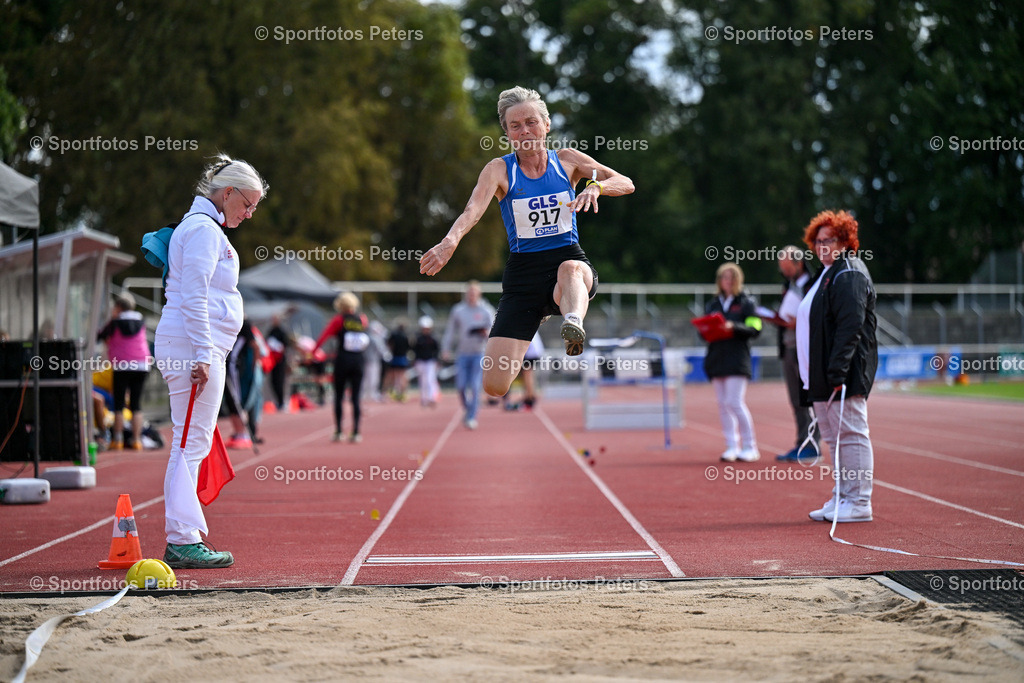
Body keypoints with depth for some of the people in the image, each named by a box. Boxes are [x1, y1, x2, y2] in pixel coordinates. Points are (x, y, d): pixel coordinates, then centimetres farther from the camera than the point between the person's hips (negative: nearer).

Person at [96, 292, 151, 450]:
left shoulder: (115, 323, -2)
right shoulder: (141, 322, 7)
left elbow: (100, 336, 7)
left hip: (122, 367, -3)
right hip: (141, 366, 3)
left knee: (119, 404, 3)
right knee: (136, 404, 5)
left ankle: (117, 439, 1)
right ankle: (136, 440, 0)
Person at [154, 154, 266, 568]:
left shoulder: (203, 227, 23)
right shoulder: (203, 229, -9)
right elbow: (193, 297, -17)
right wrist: (202, 357, -20)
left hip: (199, 348, 10)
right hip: (195, 346, -10)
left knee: (189, 444, 9)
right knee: (191, 442, -10)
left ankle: (182, 540, 11)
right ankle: (184, 541, -10)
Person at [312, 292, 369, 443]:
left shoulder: (339, 319, -3)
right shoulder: (363, 320, 5)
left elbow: (325, 335, -9)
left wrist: (313, 351, -7)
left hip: (342, 361, -2)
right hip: (358, 361, 2)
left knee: (339, 397, 5)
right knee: (356, 398, 2)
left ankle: (338, 431, 2)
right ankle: (355, 432, -4)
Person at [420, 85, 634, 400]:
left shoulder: (567, 159, 4)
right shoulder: (499, 169, -2)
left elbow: (626, 183, -3)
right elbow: (474, 209, -21)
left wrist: (595, 186, -25)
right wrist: (451, 240, -42)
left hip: (570, 259, 0)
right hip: (523, 272, 0)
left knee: (570, 268, -41)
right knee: (494, 385, -11)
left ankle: (574, 323, -71)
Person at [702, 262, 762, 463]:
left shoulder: (746, 302, 3)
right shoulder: (712, 305, 16)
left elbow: (755, 329, -6)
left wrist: (734, 327, -20)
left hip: (738, 358, -5)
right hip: (717, 357, 5)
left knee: (735, 402, -12)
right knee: (723, 405, 4)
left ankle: (750, 447, -3)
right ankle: (731, 446, 9)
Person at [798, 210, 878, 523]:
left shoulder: (849, 275, -12)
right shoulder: (827, 274, 20)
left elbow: (851, 326, -21)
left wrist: (838, 370, -26)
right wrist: (812, 374, 18)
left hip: (845, 374, -10)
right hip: (822, 374, 10)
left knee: (851, 434, -7)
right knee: (835, 438, 13)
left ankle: (859, 503, -4)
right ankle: (841, 498, 19)